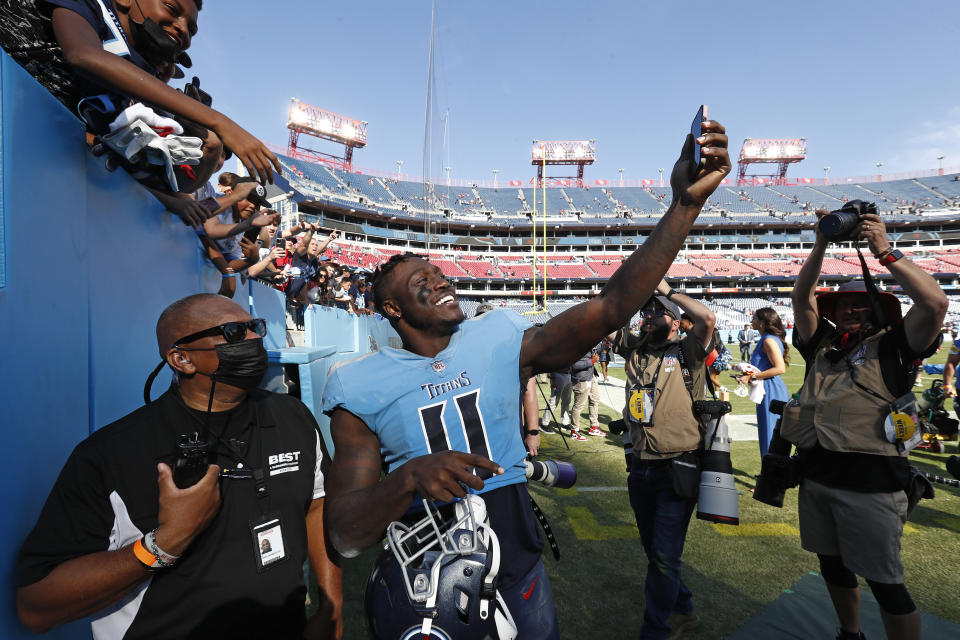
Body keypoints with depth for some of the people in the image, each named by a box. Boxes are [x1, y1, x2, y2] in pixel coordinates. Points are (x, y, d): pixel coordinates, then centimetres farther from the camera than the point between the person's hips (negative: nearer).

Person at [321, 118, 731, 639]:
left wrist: (686, 204, -28)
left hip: (517, 574, 2)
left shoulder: (501, 342, -6)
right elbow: (345, 536, -12)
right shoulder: (362, 387, -10)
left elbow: (612, 307, -18)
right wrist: (411, 478, -32)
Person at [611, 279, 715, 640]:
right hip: (641, 468, 6)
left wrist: (667, 290, -12)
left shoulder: (686, 352, -6)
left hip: (676, 470, -6)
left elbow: (708, 319, -23)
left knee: (664, 558, 2)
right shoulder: (635, 348, 8)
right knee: (655, 552, 20)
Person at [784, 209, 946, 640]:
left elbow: (935, 303, -14)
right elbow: (802, 299, 9)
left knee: (884, 582, 2)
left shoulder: (891, 346, 0)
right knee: (832, 565, 20)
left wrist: (884, 251, -13)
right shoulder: (823, 345, 14)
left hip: (868, 480, -6)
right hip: (816, 475, 6)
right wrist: (821, 245, 2)